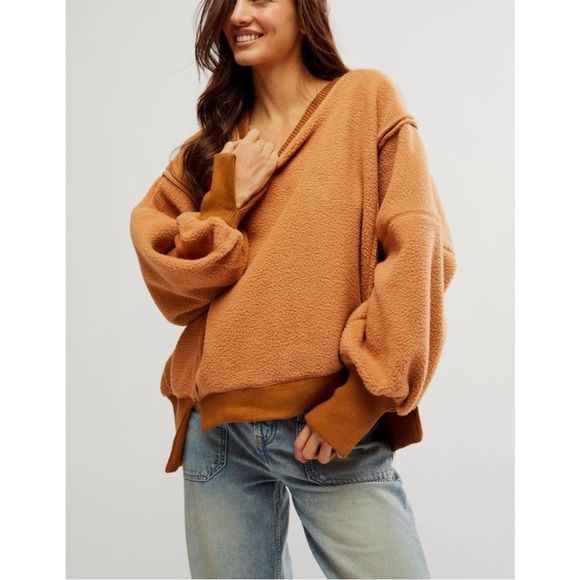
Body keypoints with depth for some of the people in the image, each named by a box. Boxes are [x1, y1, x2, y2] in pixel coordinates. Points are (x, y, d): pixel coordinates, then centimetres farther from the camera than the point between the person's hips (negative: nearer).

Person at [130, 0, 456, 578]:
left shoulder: (368, 99, 4)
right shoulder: (214, 140, 14)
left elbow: (416, 251, -7)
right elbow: (170, 281, 9)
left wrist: (357, 400, -12)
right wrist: (228, 201, -5)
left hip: (330, 429, -3)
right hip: (215, 431, 4)